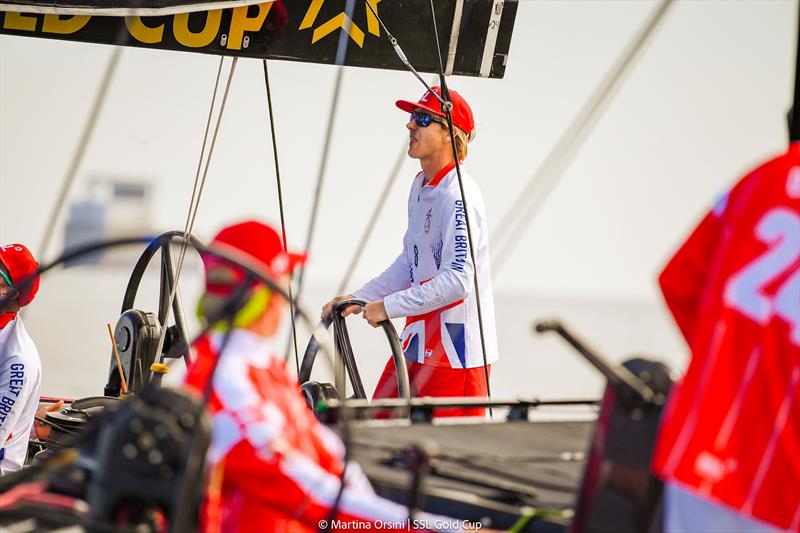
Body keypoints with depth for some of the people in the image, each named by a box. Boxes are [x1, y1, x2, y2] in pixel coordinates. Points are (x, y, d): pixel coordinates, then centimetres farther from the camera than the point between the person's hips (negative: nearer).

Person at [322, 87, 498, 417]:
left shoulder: (459, 197, -18)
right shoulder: (420, 186, 12)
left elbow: (458, 279, -25)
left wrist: (388, 307, -19)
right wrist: (358, 299, 11)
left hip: (456, 351, -9)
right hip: (418, 341, 9)